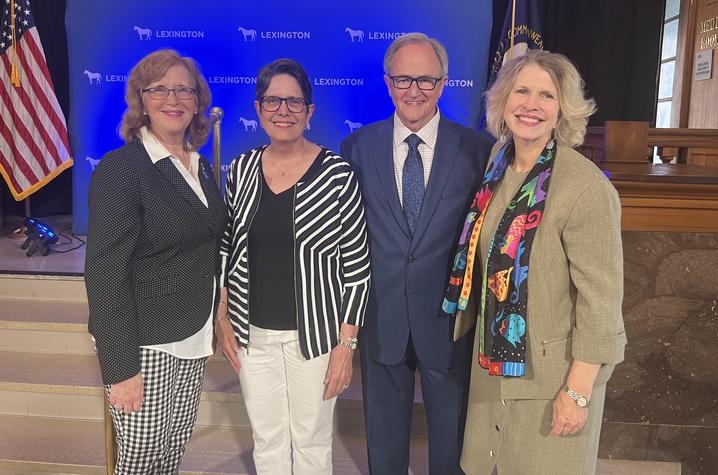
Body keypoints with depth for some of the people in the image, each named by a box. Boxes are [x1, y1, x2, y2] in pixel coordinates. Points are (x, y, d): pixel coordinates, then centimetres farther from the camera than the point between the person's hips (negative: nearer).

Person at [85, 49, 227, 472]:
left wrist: (212, 327, 14)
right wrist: (121, 369, -18)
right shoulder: (121, 169, -13)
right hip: (146, 347, -6)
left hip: (193, 341, 7)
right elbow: (105, 274, -17)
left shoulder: (201, 166, 9)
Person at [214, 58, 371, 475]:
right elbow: (227, 248, 10)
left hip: (314, 335, -3)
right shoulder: (242, 169, 1)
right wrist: (223, 318, 4)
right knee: (267, 440, 19)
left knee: (311, 441, 14)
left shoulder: (337, 173, -12)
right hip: (253, 335, 4)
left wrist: (346, 344, -10)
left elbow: (357, 265, -10)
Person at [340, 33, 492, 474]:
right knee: (384, 425, 21)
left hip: (447, 315, -1)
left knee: (451, 429, 18)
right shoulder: (357, 147, -2)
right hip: (380, 315, 1)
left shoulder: (475, 149, -6)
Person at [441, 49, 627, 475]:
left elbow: (601, 296, -20)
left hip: (555, 368, -6)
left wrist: (579, 391, -18)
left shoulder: (587, 187, -23)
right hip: (496, 356, 6)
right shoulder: (498, 159, -1)